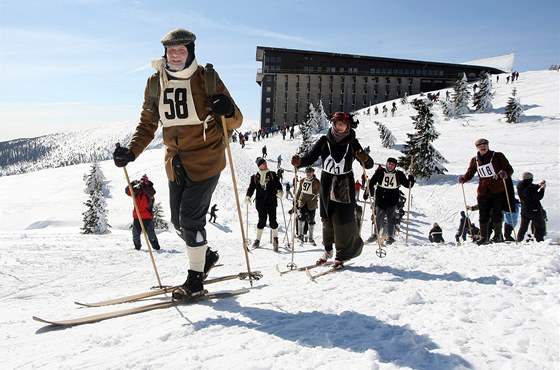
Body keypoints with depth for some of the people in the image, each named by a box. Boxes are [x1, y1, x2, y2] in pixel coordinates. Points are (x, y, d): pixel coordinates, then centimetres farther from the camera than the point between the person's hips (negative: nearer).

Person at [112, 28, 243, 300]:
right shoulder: (155, 83, 6)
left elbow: (235, 122, -6)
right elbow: (147, 124, 13)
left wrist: (227, 111, -29)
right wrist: (131, 152, 0)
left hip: (205, 160, -5)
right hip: (175, 162, 6)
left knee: (190, 218, -9)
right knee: (178, 221, 10)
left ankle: (195, 279, 8)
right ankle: (206, 255, 36)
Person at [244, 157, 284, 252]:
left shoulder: (272, 174, 10)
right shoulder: (255, 177, 10)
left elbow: (278, 184, 6)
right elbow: (251, 188, 11)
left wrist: (279, 191, -15)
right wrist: (248, 196, -7)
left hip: (271, 200, 0)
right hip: (260, 201, 0)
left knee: (272, 220, -4)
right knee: (262, 221, -3)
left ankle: (275, 238, 12)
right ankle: (257, 239, 12)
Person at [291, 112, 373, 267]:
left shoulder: (352, 143, -5)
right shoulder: (324, 141, -3)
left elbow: (369, 165, -7)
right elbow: (310, 158, -6)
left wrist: (365, 159, -30)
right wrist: (299, 162, -28)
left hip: (345, 186, -2)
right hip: (327, 185, 2)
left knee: (343, 221, -5)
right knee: (327, 219, 9)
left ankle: (341, 256, 11)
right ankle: (328, 250, 29)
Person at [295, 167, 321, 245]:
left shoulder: (316, 182, -3)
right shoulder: (302, 180, 7)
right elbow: (299, 190, 18)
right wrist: (296, 199, 19)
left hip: (311, 203, -2)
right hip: (302, 201, 2)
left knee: (311, 220, 3)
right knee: (301, 217, -12)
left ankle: (311, 238, 14)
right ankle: (300, 234, 4)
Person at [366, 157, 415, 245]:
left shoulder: (399, 174, -1)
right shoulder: (380, 172, -2)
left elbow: (407, 185, 4)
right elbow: (371, 182, 5)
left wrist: (411, 181, -16)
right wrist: (368, 192, -2)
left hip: (392, 202, 0)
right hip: (380, 200, 0)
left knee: (391, 219, 2)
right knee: (379, 218, 7)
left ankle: (390, 237, 13)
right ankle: (375, 234, 22)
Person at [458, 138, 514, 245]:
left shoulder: (498, 156, 0)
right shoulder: (475, 160, 10)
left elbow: (509, 169, -1)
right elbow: (469, 173, 16)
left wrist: (505, 174, -25)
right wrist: (463, 178, -7)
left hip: (497, 191, -3)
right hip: (482, 192, 3)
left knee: (496, 214, -3)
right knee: (483, 216, 3)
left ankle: (498, 235, 14)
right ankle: (484, 237, 14)